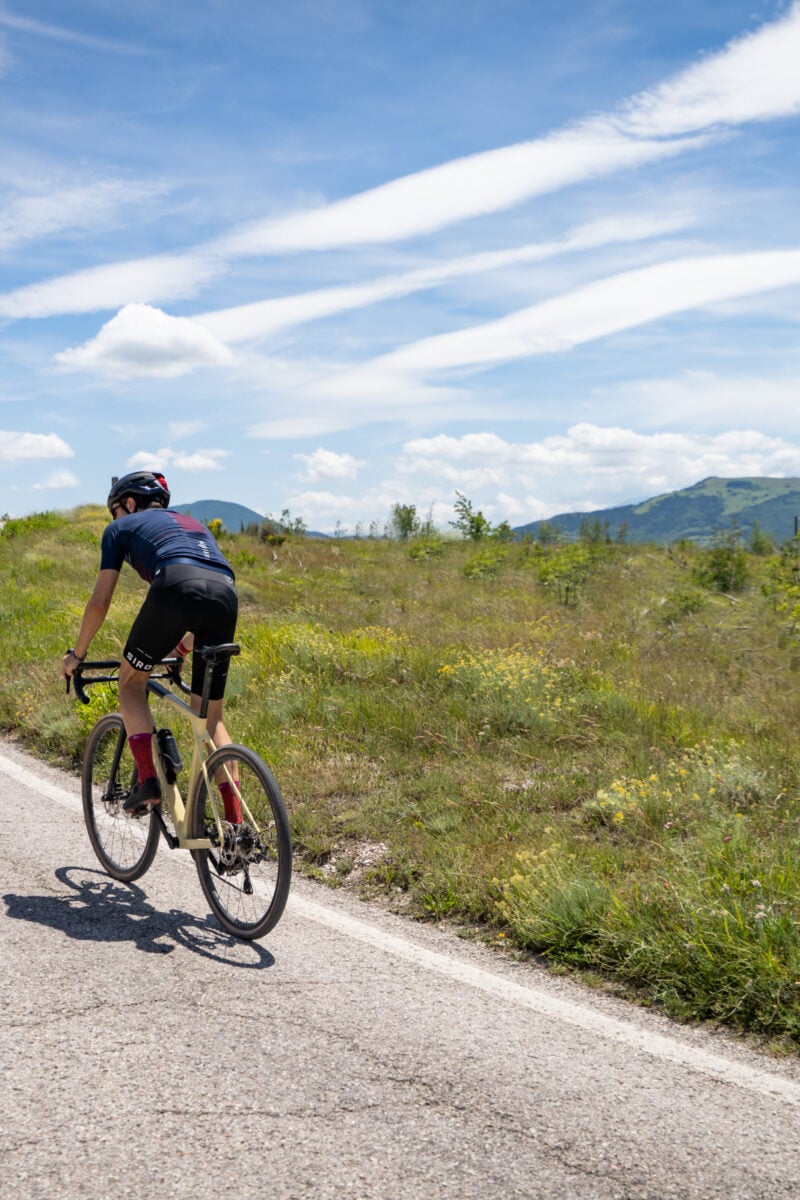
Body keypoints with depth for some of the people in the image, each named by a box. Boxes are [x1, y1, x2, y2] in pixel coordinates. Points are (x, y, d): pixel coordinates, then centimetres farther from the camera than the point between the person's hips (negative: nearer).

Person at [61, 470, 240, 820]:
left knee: (131, 682, 21)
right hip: (226, 594, 5)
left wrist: (76, 654, 35)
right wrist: (182, 648, 58)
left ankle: (147, 781, 7)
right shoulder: (193, 523, 41)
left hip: (176, 588, -5)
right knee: (211, 716, 15)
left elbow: (100, 601, 23)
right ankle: (235, 821, 9)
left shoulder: (121, 528, 26)